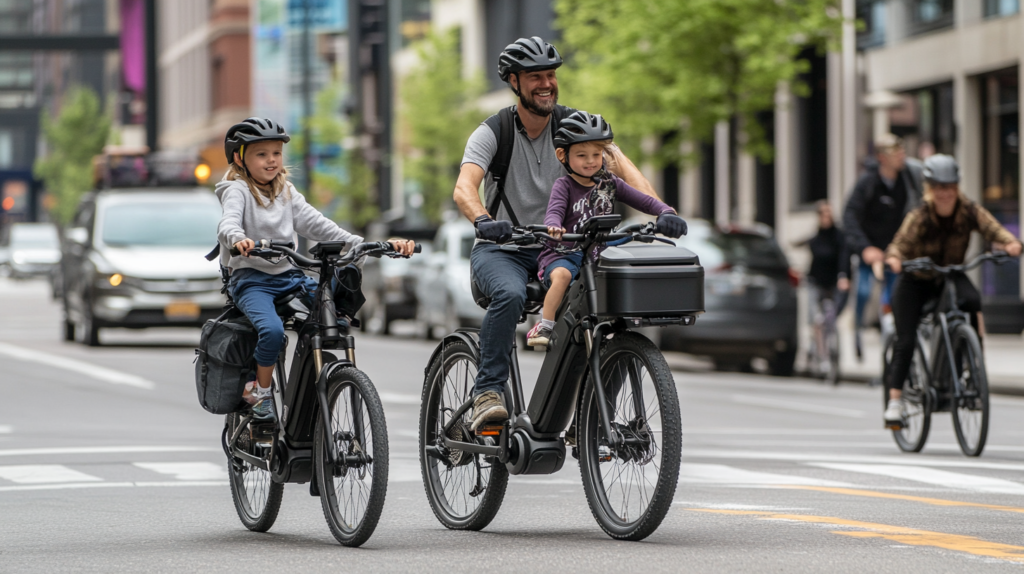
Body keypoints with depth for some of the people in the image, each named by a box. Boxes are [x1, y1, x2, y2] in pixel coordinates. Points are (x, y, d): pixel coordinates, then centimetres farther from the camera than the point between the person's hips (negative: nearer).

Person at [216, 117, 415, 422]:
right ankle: (261, 394, -10)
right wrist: (238, 239, -49)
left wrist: (363, 245, -3)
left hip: (290, 277, 6)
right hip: (251, 279, -6)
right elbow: (228, 222, -23)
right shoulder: (237, 190, -4)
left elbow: (316, 225, 9)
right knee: (272, 330, -32)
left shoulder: (286, 192, 14)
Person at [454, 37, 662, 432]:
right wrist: (483, 220, -50)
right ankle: (487, 392, -28)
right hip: (501, 248, -3)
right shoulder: (493, 132, -11)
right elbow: (464, 188, -26)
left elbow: (620, 165, -18)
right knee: (510, 295, -37)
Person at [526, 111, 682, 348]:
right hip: (562, 253, -4)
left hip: (598, 255, 4)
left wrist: (666, 213, -17)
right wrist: (554, 228, -43)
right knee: (562, 275, -37)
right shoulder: (564, 185, -1)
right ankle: (544, 327, -27)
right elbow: (554, 211, -18)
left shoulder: (610, 184, 11)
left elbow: (645, 201, 5)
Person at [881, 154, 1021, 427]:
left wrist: (1011, 243, -52)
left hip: (950, 276, 2)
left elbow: (993, 229, -30)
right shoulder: (920, 217, -25)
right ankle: (895, 400, -5)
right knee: (905, 341, -14)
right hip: (915, 281, -2)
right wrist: (894, 258, -62)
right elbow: (900, 244, -38)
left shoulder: (970, 211, -17)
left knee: (971, 300, -32)